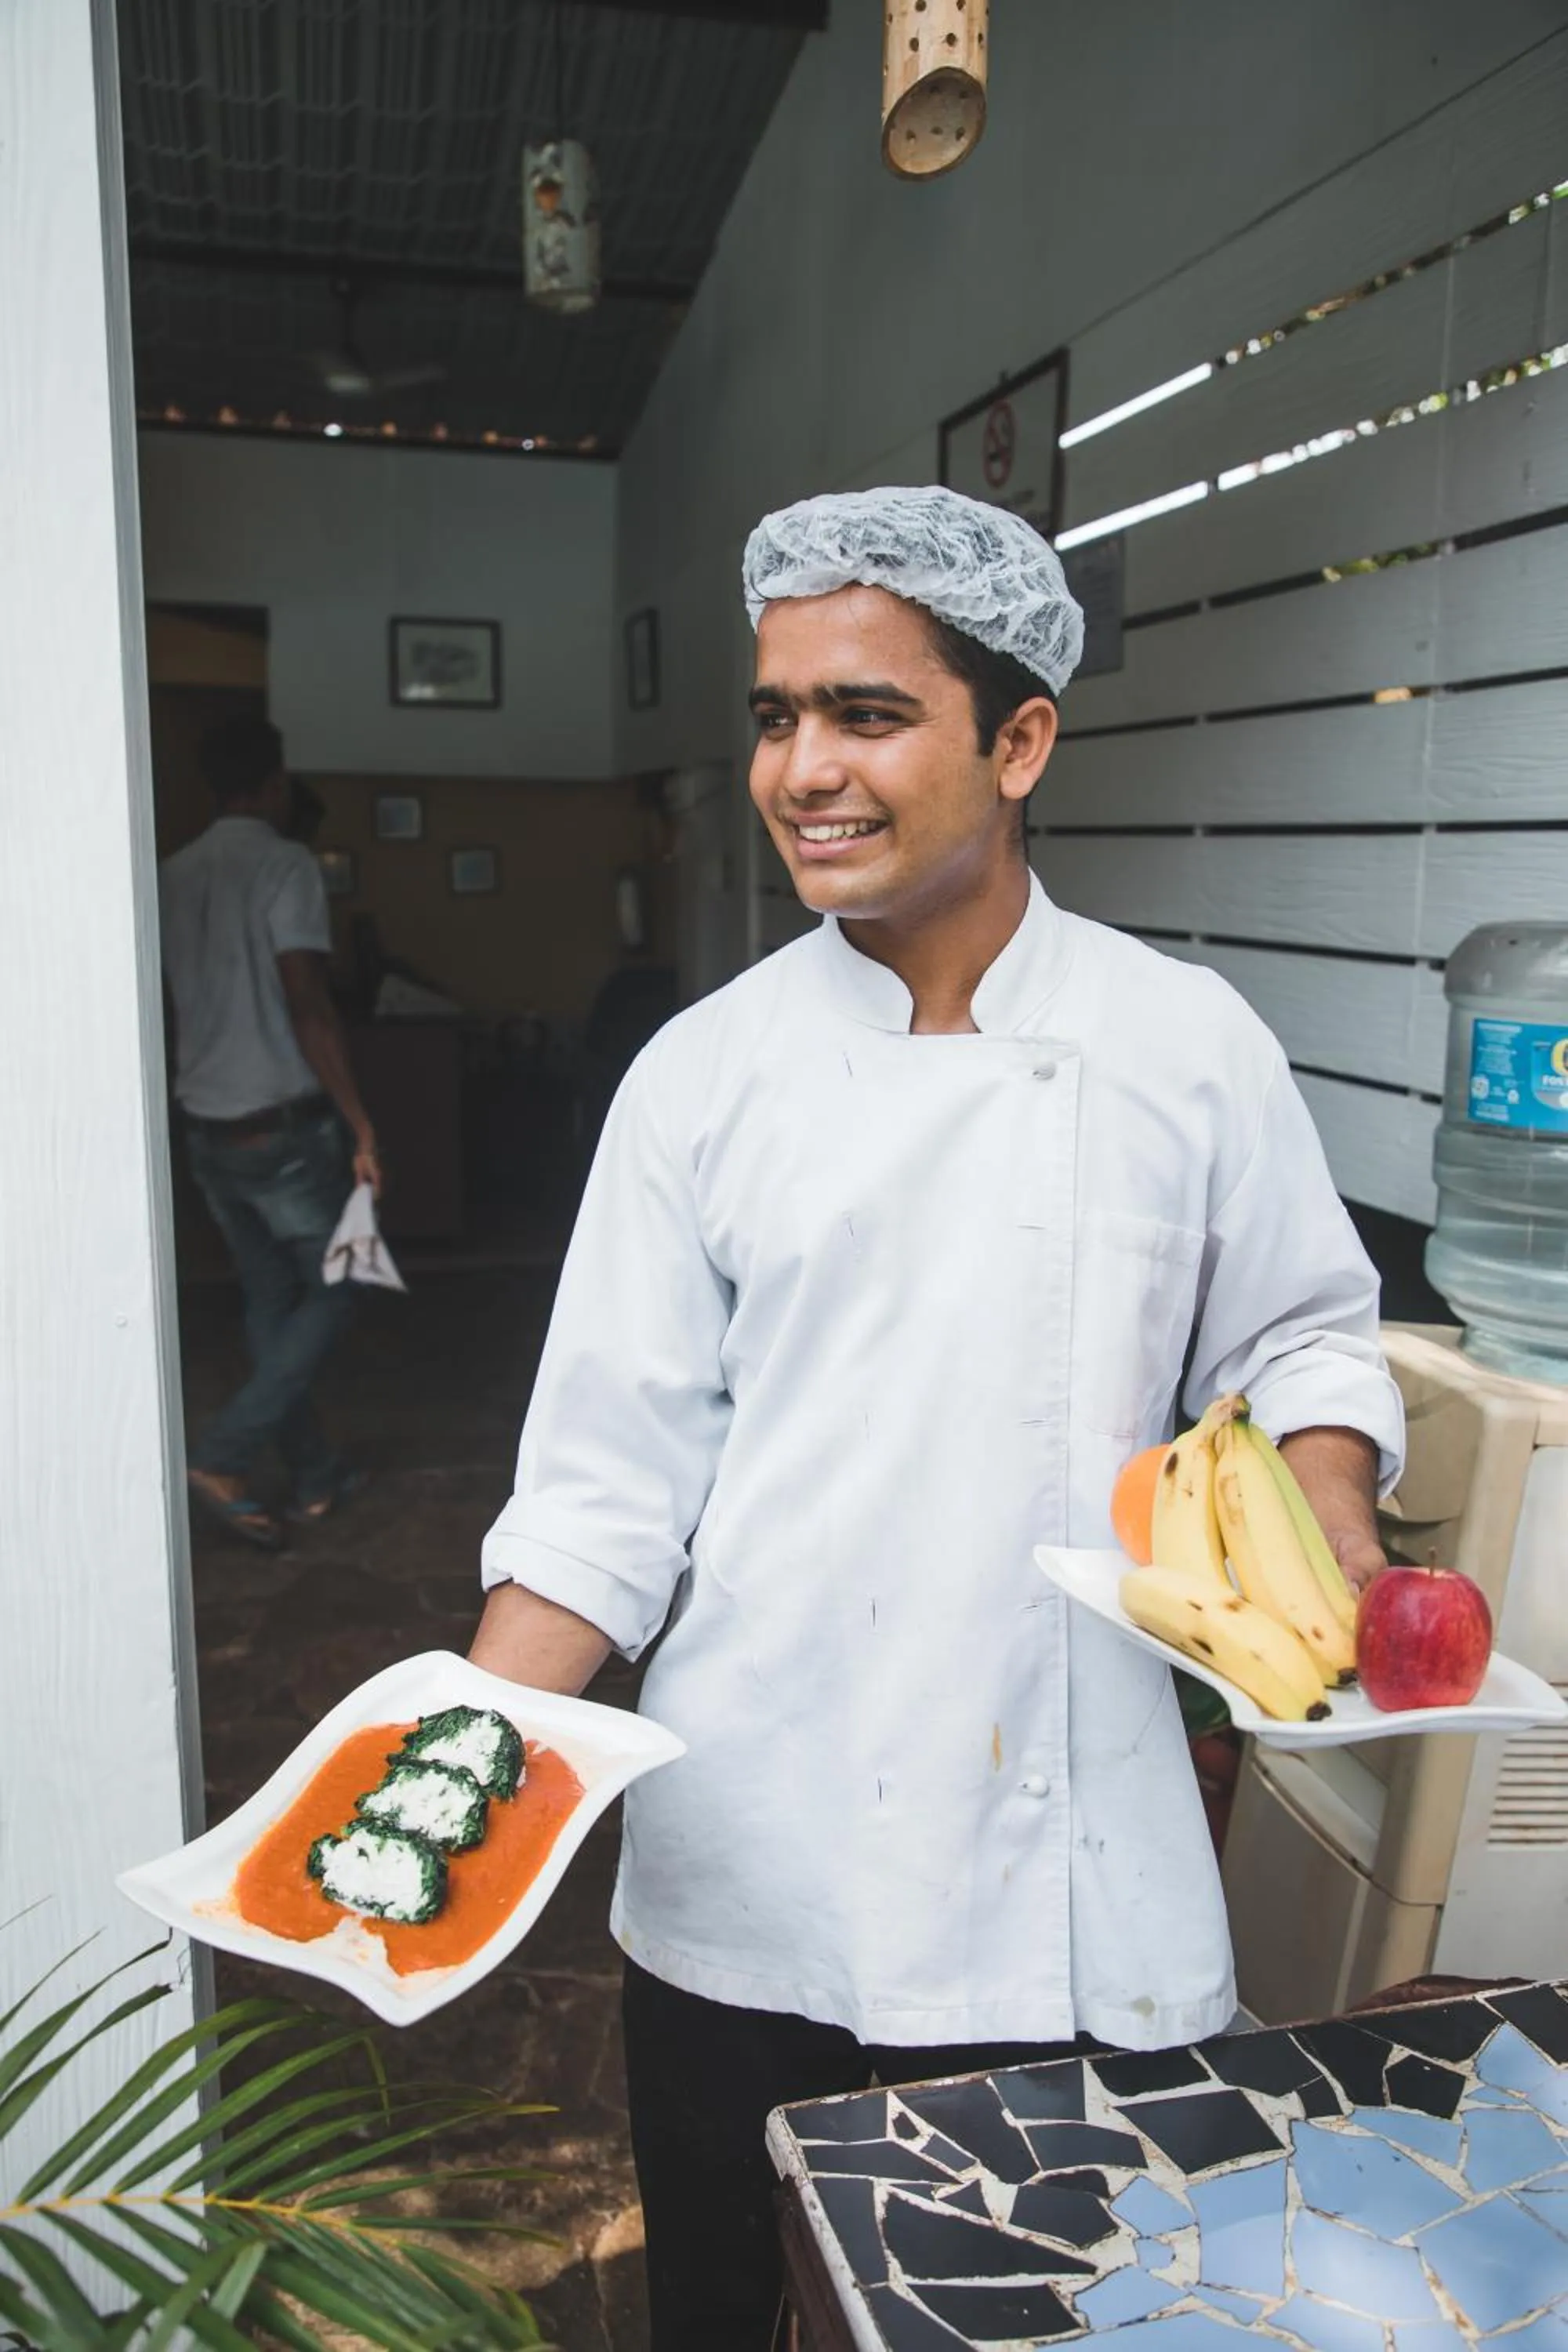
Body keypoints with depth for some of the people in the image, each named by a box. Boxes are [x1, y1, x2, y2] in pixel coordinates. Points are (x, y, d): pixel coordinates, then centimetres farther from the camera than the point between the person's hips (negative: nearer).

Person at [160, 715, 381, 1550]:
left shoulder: (173, 877, 9)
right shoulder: (285, 863, -13)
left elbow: (178, 1004, 13)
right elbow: (307, 1007, -20)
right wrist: (361, 1125, -17)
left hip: (207, 1130, 7)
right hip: (285, 1127, -7)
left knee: (268, 1299, 15)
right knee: (333, 1288, 8)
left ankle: (314, 1477, 23)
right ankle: (224, 1456, -3)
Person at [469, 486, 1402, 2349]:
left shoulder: (1187, 1046, -5)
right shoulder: (706, 1075, -6)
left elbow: (1301, 1340, 6)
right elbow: (611, 1478, -4)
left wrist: (1341, 1563, -11)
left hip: (1076, 1875, 0)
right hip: (751, 1875, 1)